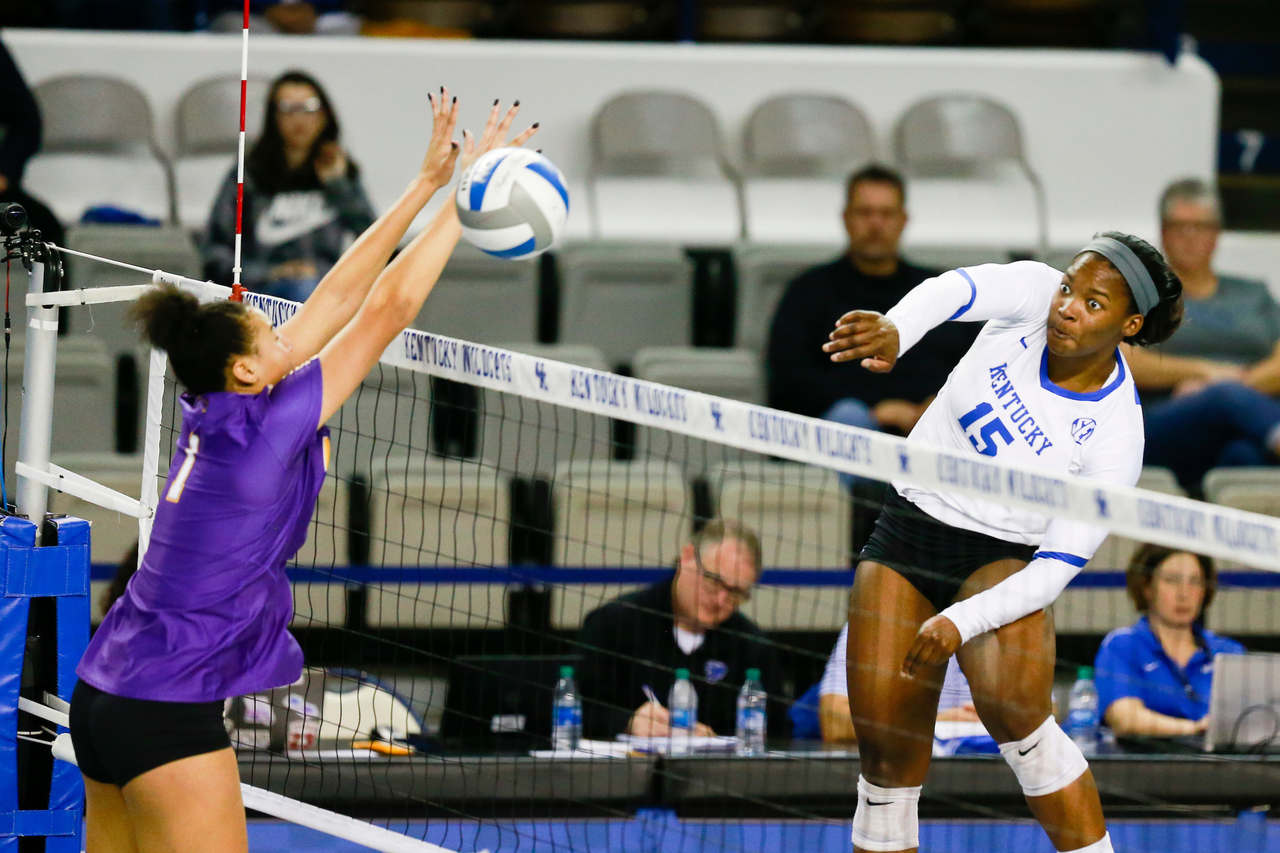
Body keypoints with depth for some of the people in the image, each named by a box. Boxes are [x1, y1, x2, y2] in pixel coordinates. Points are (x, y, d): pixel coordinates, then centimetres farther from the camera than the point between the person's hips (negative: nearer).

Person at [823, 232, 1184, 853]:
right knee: (886, 749, -2)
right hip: (910, 522, 3)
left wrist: (962, 622, -34)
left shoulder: (1116, 437, -20)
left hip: (1004, 557, -3)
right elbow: (951, 289, -32)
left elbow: (1058, 568, -21)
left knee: (1013, 705, -31)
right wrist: (894, 331, -54)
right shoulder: (1035, 295, -12)